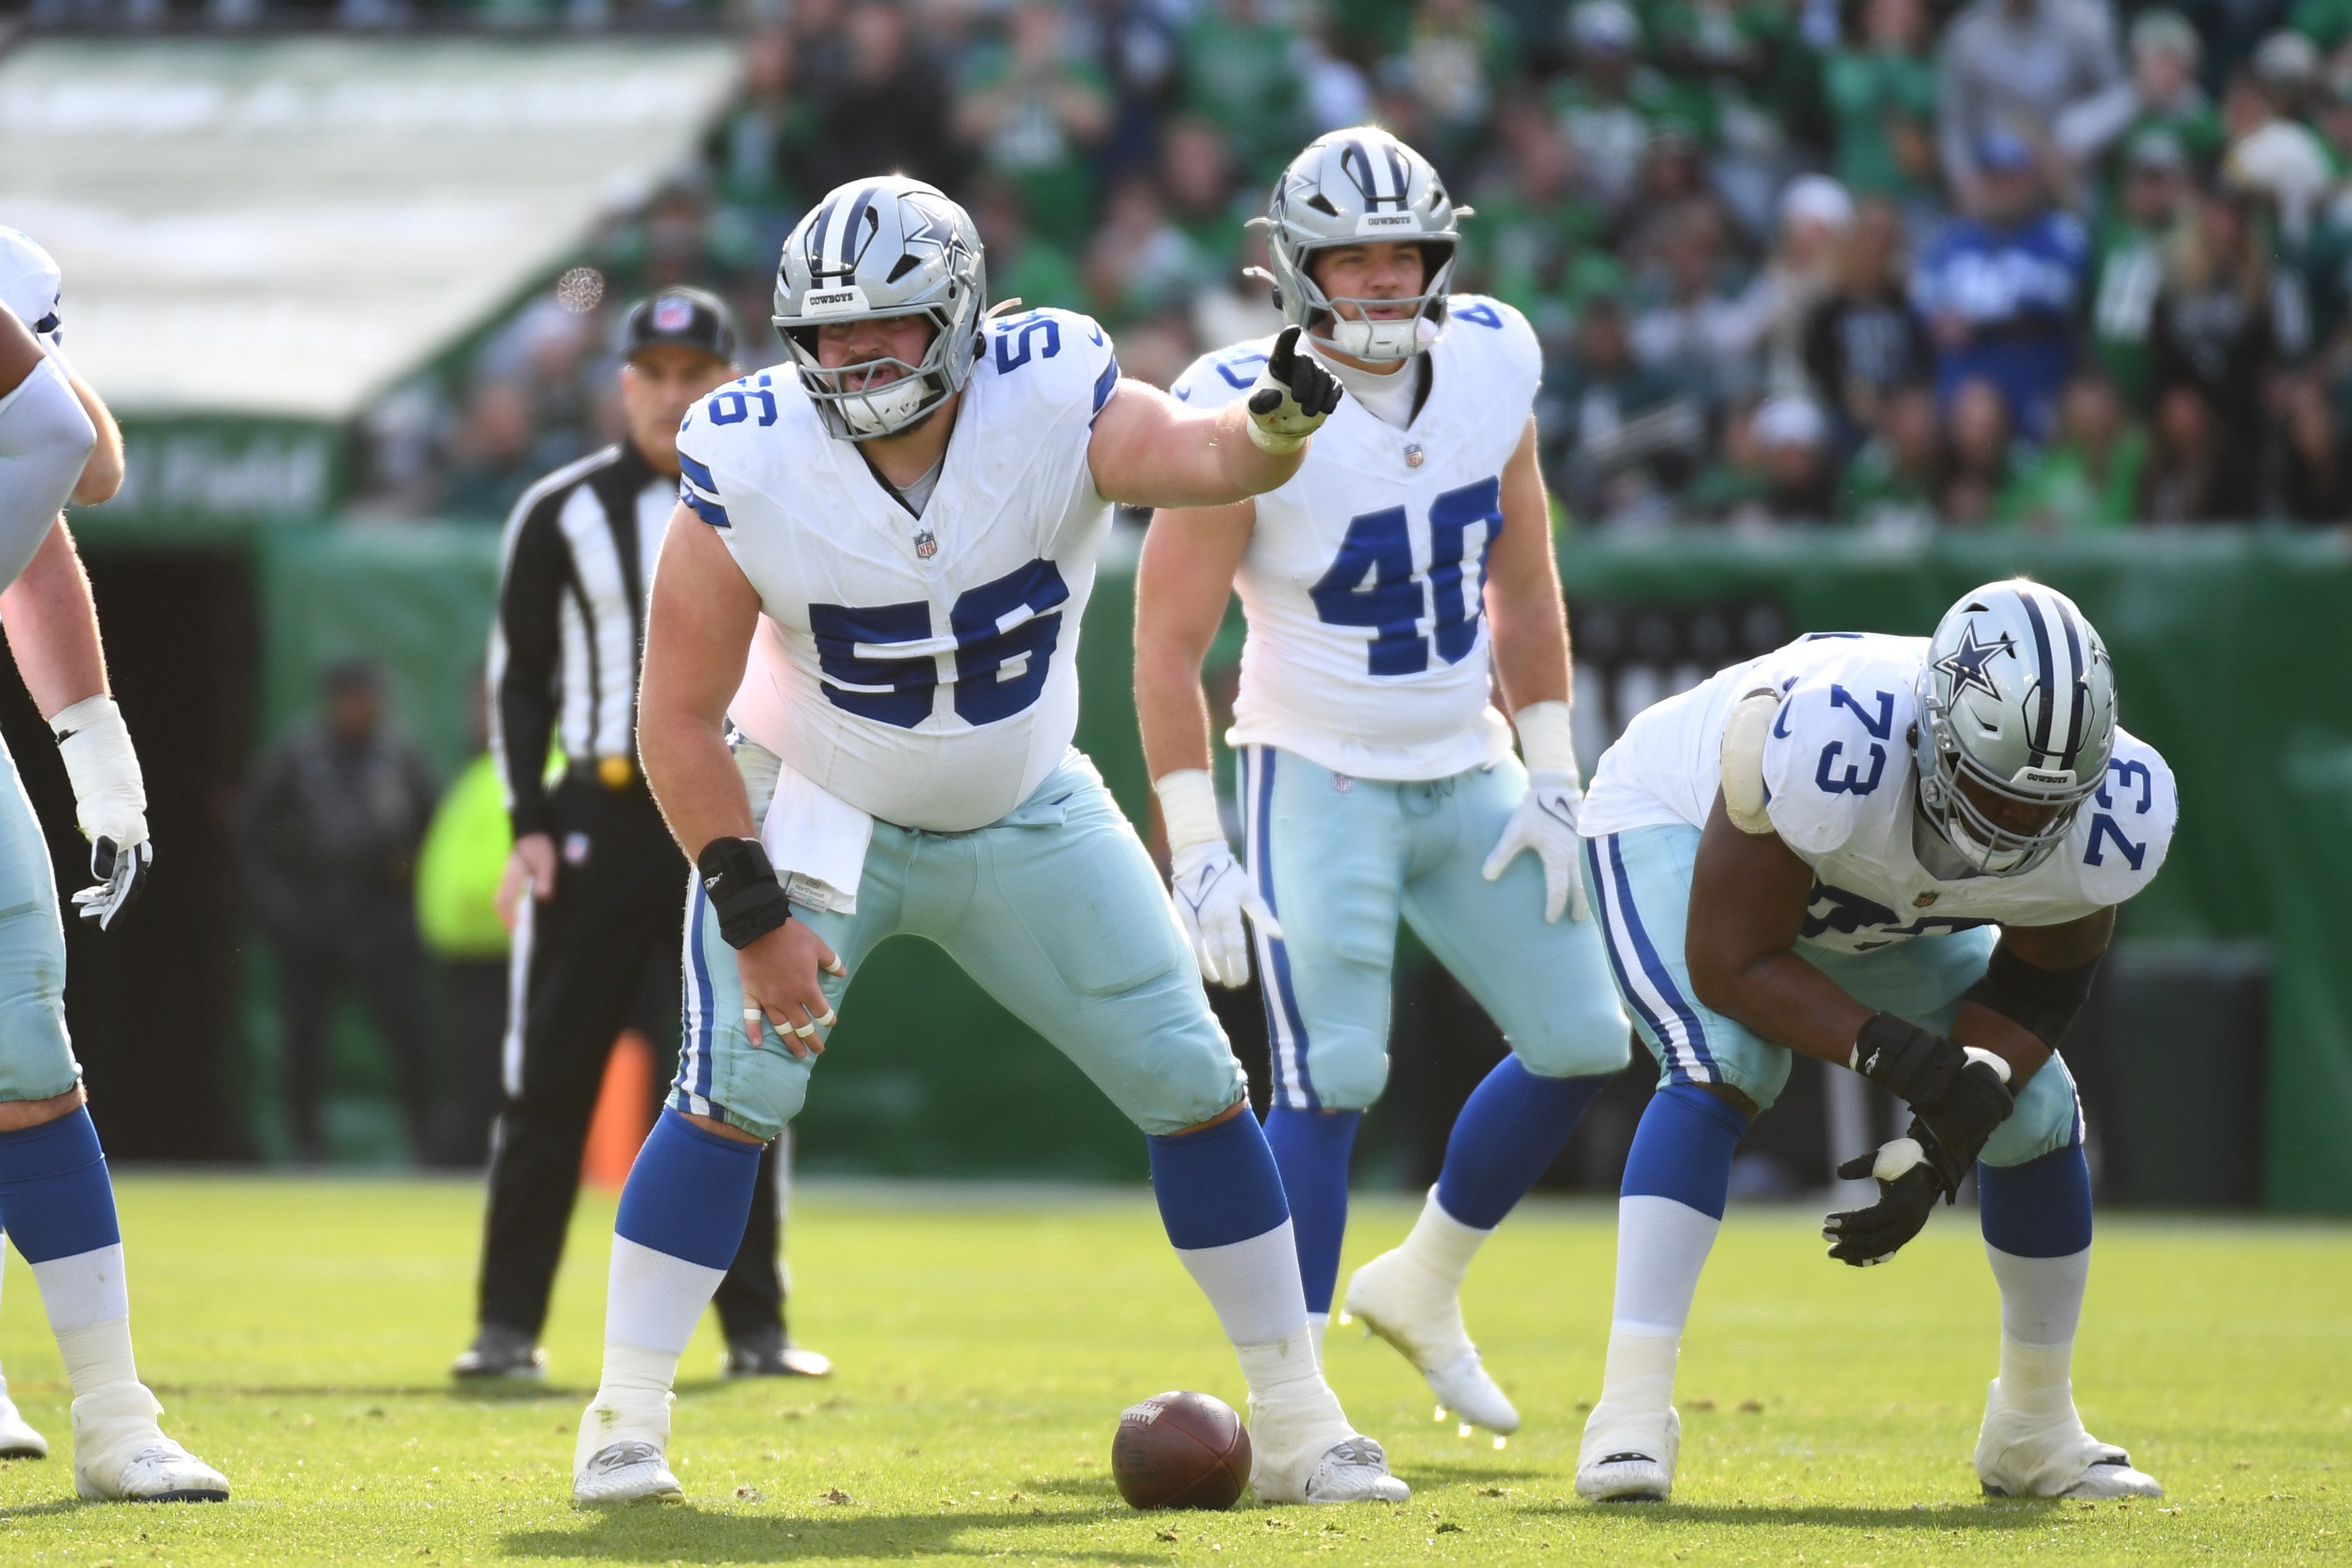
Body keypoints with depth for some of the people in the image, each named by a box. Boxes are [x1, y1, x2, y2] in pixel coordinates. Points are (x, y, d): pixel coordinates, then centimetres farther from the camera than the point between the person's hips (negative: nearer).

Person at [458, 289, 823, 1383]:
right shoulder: (563, 513, 5)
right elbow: (519, 675, 6)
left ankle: (756, 1327, 8)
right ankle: (509, 1325, 2)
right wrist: (530, 826, -3)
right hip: (597, 819, -1)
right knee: (550, 1080, -3)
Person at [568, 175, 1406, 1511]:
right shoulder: (753, 465, -24)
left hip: (1026, 821, 2)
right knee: (737, 1090, -20)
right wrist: (754, 915, -23)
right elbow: (679, 721, -18)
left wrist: (1277, 426, -67)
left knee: (1195, 1086, 1)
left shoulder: (1051, 399, -23)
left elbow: (1194, 458, -44)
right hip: (818, 816, -2)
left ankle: (1297, 1420, 14)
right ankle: (626, 1422, -9)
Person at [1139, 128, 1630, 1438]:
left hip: (1468, 778, 6)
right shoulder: (1251, 413, -18)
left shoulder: (1490, 368, -3)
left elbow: (1524, 584, 10)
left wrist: (1550, 779, 6)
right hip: (1320, 780, -6)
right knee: (1334, 1079, -16)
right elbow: (1169, 644, -14)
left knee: (1583, 1045, 5)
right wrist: (1196, 848, -18)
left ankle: (1423, 1286, 25)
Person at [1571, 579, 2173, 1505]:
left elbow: (2032, 994, -11)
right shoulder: (1824, 747, -46)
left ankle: (2035, 1428, 18)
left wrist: (1940, 1150, -23)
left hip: (1883, 911, 5)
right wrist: (1893, 1053, -45)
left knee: (2038, 1115, -3)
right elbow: (1731, 964, -35)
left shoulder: (2109, 825, -30)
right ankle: (1631, 1410, -32)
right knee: (1723, 1065, -31)